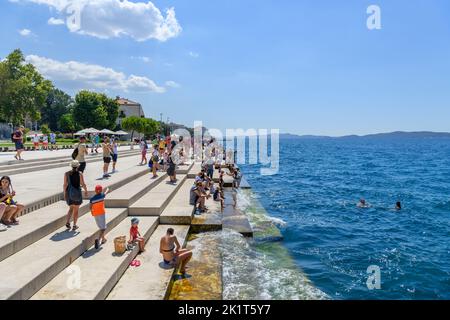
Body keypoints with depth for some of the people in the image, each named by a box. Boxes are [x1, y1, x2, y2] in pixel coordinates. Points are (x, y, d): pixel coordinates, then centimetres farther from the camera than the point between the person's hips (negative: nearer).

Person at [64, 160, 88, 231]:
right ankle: (74, 226, 13)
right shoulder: (80, 173, -9)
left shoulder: (67, 174, -1)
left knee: (71, 208, 21)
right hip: (77, 193, -3)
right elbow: (83, 184, -8)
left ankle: (68, 222, 3)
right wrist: (86, 190, 9)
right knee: (76, 210, 10)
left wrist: (64, 194, 7)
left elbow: (65, 185, -2)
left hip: (69, 193, 3)